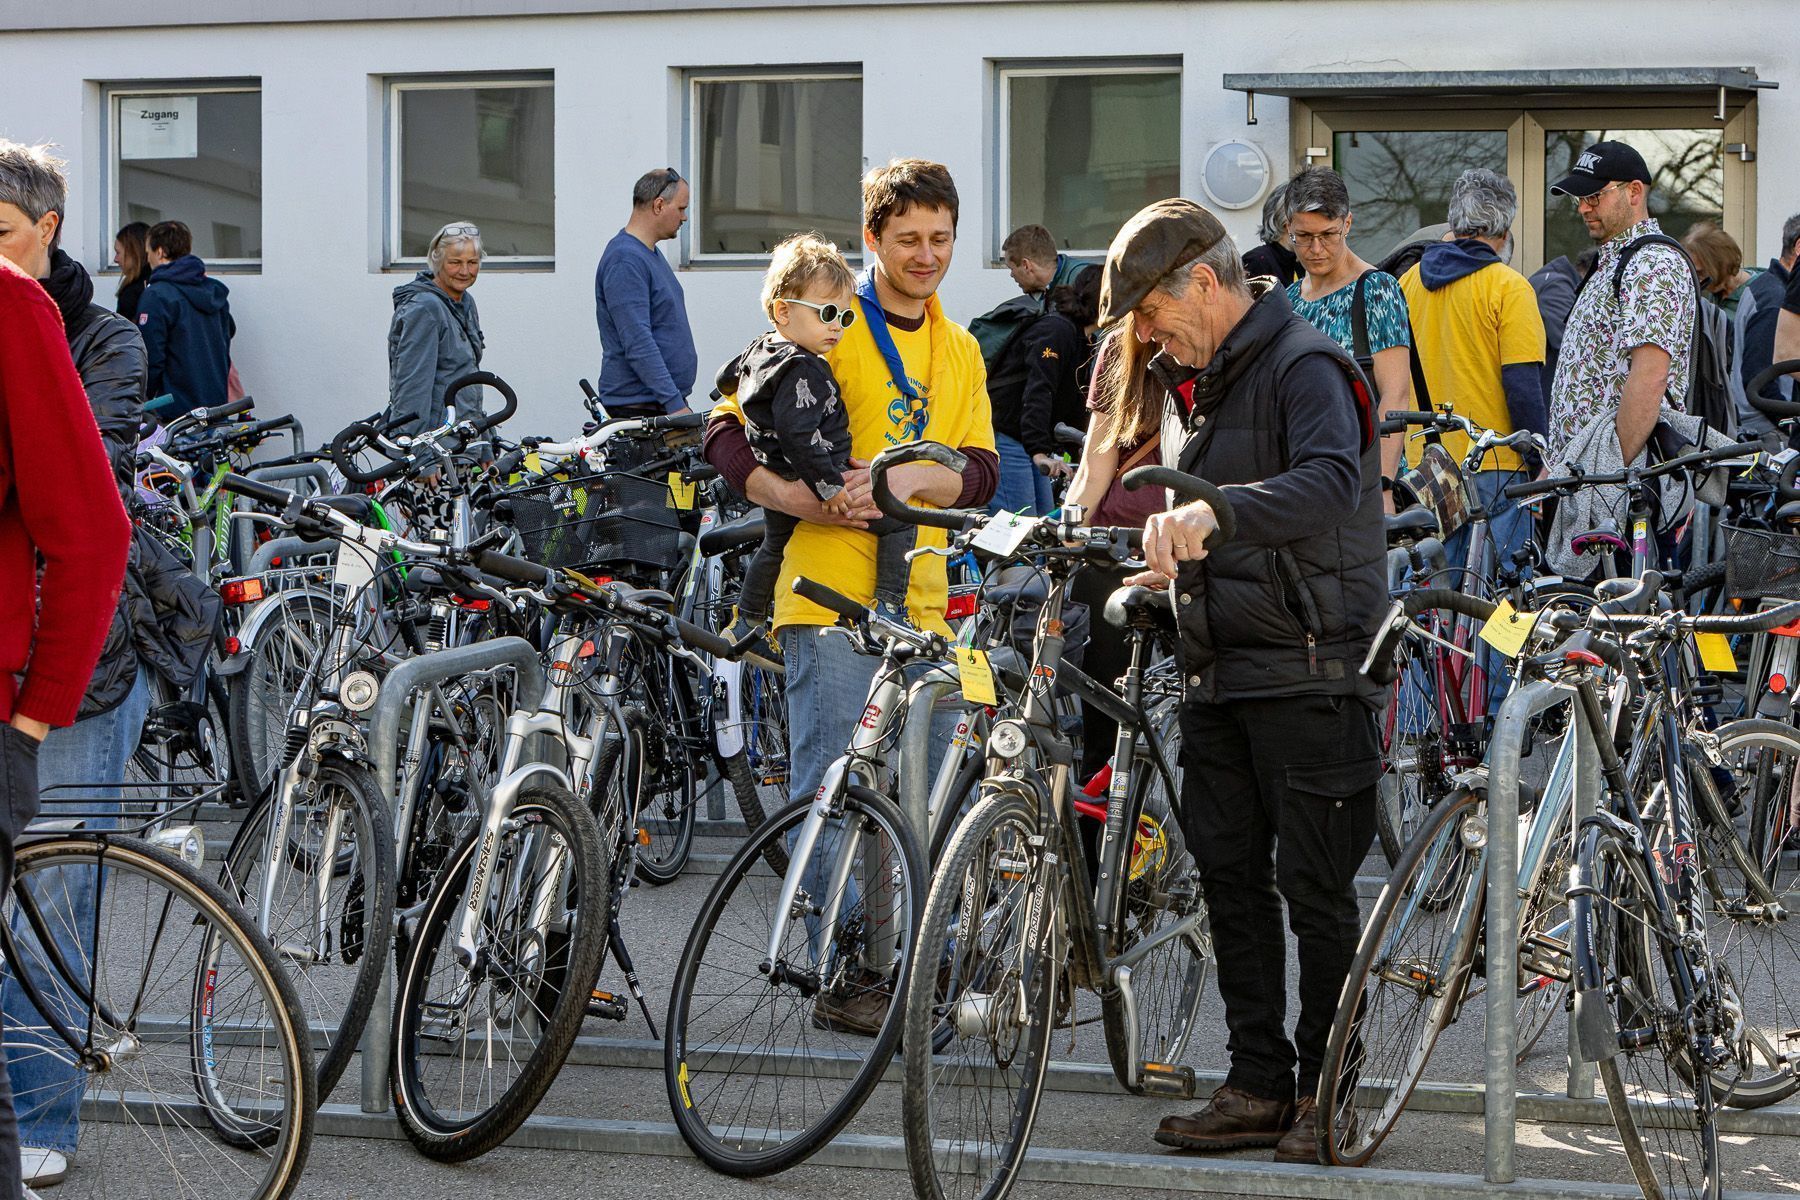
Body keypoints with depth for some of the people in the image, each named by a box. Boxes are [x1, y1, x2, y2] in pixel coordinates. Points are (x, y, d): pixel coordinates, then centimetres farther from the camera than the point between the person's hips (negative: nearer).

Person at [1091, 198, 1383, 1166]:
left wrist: (1215, 514, -46)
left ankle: (1326, 1095, 8)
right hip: (1220, 673, 9)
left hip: (1306, 674, -9)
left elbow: (1330, 483, -34)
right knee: (1230, 876, 9)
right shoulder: (1193, 380, 16)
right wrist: (1173, 569, 11)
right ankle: (1258, 1086, 16)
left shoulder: (1304, 367, -13)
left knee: (1315, 889, -2)